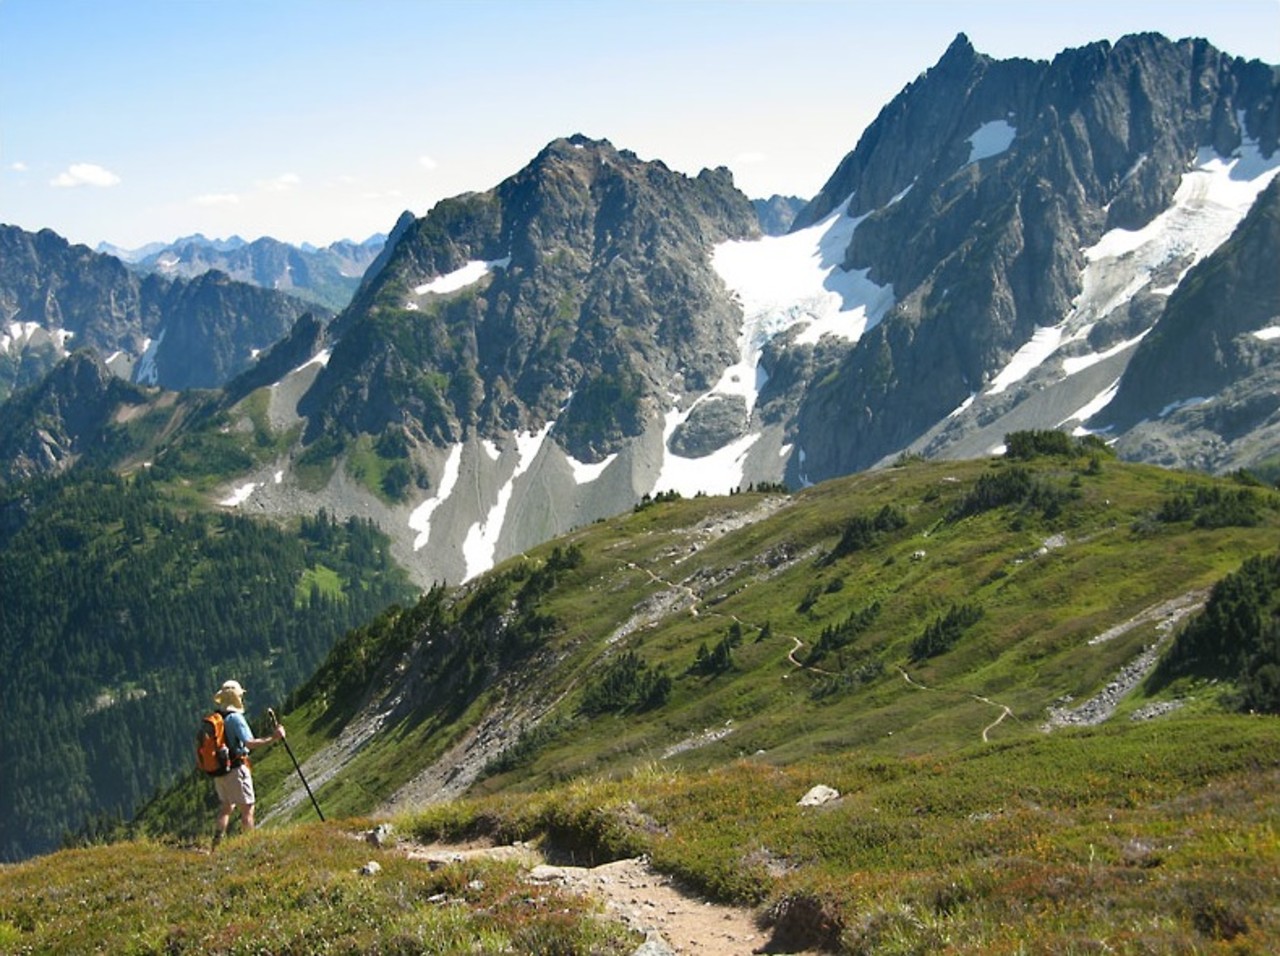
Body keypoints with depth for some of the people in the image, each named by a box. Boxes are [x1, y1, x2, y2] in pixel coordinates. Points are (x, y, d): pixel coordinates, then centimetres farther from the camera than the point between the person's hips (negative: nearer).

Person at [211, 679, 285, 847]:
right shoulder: (235, 718, -16)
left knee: (226, 806, 20)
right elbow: (249, 743, -26)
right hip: (236, 769, -8)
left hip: (218, 770, 8)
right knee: (247, 808, 0)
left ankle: (218, 841, 17)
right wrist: (272, 738, -26)